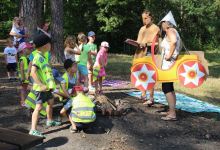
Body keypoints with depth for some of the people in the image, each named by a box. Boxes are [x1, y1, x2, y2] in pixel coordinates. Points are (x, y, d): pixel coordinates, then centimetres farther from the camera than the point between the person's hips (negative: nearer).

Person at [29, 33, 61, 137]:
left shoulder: (42, 56, 11)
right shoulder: (38, 57, -18)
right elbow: (33, 72, -28)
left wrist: (50, 83, 21)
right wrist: (41, 85, -31)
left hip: (47, 86, 10)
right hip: (40, 87, -10)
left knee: (50, 102, 25)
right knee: (39, 107, -13)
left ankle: (50, 121, 43)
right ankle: (33, 130, -12)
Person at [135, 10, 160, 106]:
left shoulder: (155, 28, -1)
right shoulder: (142, 29, 18)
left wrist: (146, 44, -21)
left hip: (150, 54, -6)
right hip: (141, 54, 6)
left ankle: (151, 99, -5)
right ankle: (143, 95, 15)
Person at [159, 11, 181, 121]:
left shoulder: (170, 31, -10)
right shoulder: (173, 31, 19)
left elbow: (174, 41, -31)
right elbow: (178, 44, 15)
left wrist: (169, 55, -26)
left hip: (169, 63, -10)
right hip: (169, 63, 10)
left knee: (166, 88, -10)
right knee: (169, 88, 15)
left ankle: (172, 114, -9)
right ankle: (171, 111, 22)